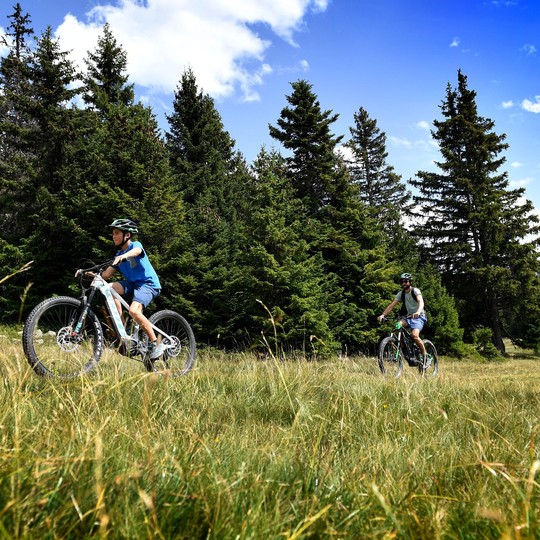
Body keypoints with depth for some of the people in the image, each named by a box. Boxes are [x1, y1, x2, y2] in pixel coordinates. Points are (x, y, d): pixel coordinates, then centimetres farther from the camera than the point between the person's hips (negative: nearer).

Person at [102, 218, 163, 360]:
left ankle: (155, 344, -14)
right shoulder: (118, 255, 15)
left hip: (148, 284, -7)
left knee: (133, 310, -30)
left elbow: (136, 251, -32)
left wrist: (123, 256, -52)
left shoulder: (136, 245, -4)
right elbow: (106, 275, 8)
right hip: (132, 284, 7)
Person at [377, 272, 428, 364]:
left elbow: (421, 301, -32)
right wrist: (383, 315, -22)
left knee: (414, 335, -29)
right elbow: (391, 305, -5)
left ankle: (425, 357, -10)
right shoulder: (401, 293, 2)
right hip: (409, 316, 5)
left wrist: (418, 312, -53)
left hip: (419, 316, -5)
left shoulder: (415, 290, -13)